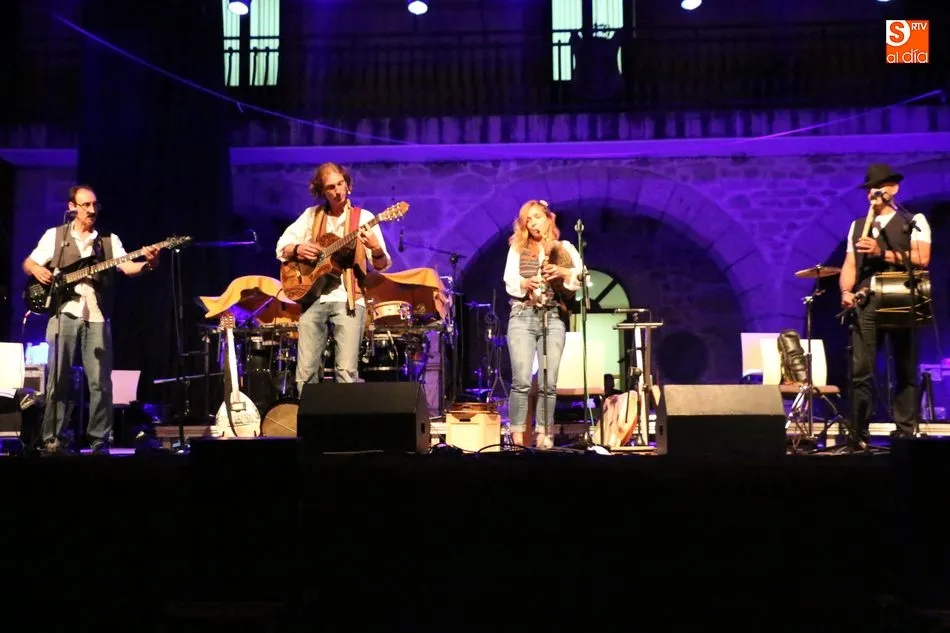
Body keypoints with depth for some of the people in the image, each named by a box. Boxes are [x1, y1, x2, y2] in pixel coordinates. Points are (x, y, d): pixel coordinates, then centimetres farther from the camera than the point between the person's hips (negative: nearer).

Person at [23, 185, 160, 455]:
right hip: (64, 314, -1)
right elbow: (28, 263, 14)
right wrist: (37, 270, -10)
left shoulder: (110, 240, 10)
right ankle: (53, 439, 6)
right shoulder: (54, 235, 9)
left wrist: (147, 263, -26)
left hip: (96, 317, 1)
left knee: (101, 381, -2)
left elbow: (128, 267, -5)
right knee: (57, 379, -1)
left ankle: (99, 441, 6)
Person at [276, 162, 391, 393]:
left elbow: (382, 265, -2)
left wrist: (376, 249, -25)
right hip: (313, 298, 3)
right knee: (306, 371, -2)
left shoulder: (363, 218, 3)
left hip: (348, 299, -3)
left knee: (347, 370, -13)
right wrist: (297, 249, -8)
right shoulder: (311, 215, 12)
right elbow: (281, 247, 13)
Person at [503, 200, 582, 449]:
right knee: (522, 380, -11)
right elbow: (509, 279, 0)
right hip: (522, 316, 0)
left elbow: (583, 275, -1)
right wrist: (525, 283, -21)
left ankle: (543, 434, 5)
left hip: (554, 318, 1)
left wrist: (562, 272, -20)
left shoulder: (564, 248, 14)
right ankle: (516, 435, -6)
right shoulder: (517, 248, 15)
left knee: (548, 383, -4)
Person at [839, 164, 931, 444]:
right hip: (866, 302, 3)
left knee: (905, 369, 1)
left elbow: (922, 258, -7)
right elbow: (850, 265, 14)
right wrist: (846, 292, -4)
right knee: (860, 371, -5)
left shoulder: (914, 220, 9)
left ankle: (905, 433, 5)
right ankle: (859, 434, -4)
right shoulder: (857, 226, 22)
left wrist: (882, 252, -14)